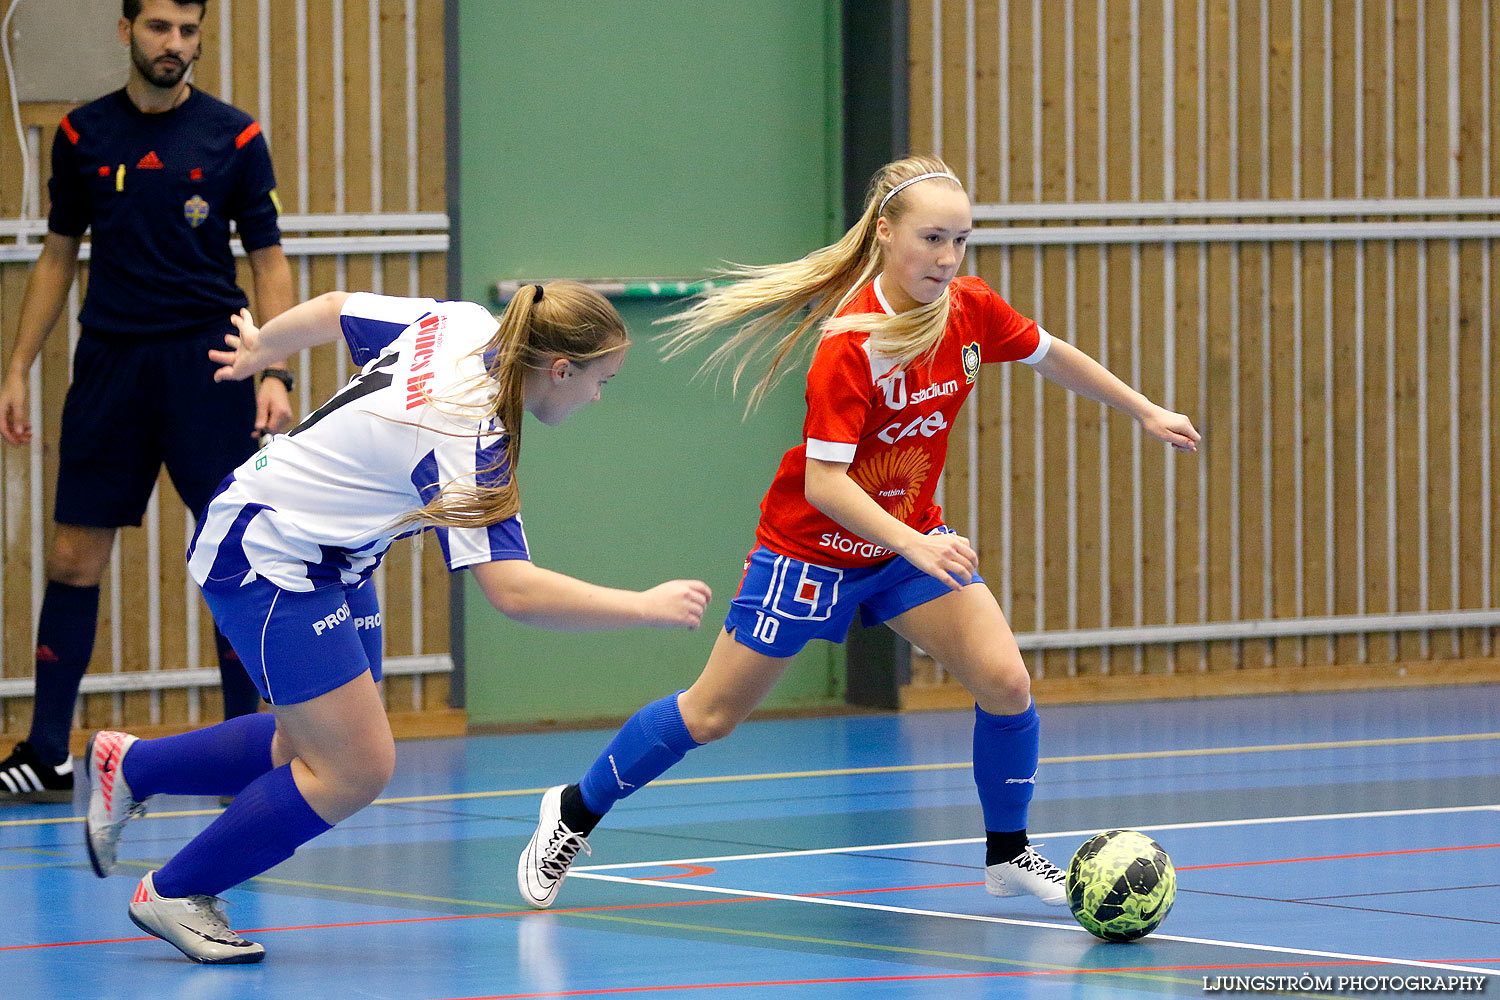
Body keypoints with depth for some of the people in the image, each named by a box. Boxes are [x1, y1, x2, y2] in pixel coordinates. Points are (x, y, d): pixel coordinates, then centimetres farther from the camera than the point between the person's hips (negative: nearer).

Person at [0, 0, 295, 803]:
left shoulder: (233, 136, 1)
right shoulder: (82, 135, 6)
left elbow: (269, 262, 2)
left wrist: (275, 374, -9)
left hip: (206, 361, -2)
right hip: (109, 363, 2)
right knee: (74, 557, 0)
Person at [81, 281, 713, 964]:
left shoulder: (461, 326, -5)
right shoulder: (471, 442, -29)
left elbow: (333, 310, 11)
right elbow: (513, 592, -36)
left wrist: (260, 349, 30)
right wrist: (646, 607, -32)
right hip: (266, 559, -10)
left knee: (316, 751, 11)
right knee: (356, 771, -10)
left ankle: (129, 766, 26)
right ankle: (174, 894, 4)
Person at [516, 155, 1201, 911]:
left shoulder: (971, 310, -12)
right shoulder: (852, 343, -31)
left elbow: (1054, 358, 10)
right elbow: (822, 482, -35)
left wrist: (1147, 412, 17)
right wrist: (915, 545, -45)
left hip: (911, 538, 5)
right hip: (813, 545, -5)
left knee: (1005, 683, -11)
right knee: (710, 717, 4)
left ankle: (1008, 855, 10)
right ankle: (574, 814, 25)